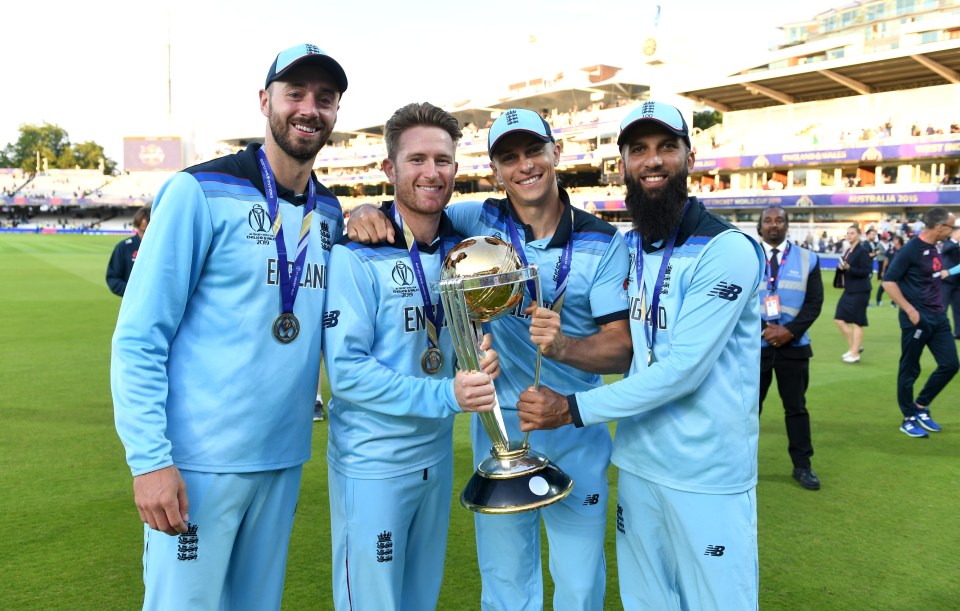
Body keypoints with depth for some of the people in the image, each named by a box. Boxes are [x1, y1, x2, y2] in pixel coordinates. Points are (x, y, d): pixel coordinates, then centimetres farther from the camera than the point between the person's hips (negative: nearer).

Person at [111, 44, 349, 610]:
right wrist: (149, 459, -16)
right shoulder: (202, 193, -9)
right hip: (198, 460, -5)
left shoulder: (330, 211, 8)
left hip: (286, 457, 6)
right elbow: (138, 338, -10)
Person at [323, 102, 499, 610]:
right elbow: (345, 370, -20)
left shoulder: (461, 248, 3)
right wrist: (444, 396, -27)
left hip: (437, 453, 6)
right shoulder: (357, 257, -16)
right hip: (371, 463, -6)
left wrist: (480, 359, -9)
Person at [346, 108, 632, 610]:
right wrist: (369, 211, -19)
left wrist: (562, 345, -31)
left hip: (577, 433, 0)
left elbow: (620, 350, -11)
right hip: (499, 426, 1)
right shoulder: (481, 221, -4)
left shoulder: (601, 242, -6)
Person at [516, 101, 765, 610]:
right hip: (637, 462, 6)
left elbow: (683, 369, -22)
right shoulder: (624, 248, 6)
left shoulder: (727, 251, -16)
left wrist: (574, 409, -20)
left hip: (708, 477, -6)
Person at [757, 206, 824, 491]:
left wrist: (790, 330, -13)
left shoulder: (808, 259, 5)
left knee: (796, 407, 9)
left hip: (793, 345, 1)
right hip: (754, 344, -1)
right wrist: (763, 329, -14)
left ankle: (802, 466, 20)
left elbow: (815, 302, 0)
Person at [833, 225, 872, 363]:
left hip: (859, 292, -9)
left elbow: (866, 272, -18)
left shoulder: (862, 251, -13)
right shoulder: (848, 251, 12)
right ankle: (855, 346, 23)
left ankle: (855, 354, 8)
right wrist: (841, 267, -5)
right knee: (839, 320, 9)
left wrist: (848, 268, -26)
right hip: (848, 290, 9)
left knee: (857, 322, 0)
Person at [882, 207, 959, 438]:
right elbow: (888, 282, -17)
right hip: (917, 319, -8)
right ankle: (909, 419, 18)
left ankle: (921, 407, 24)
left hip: (938, 317, 8)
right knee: (910, 370, 4)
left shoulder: (933, 248, 8)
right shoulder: (911, 249, -16)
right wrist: (909, 310, -20)